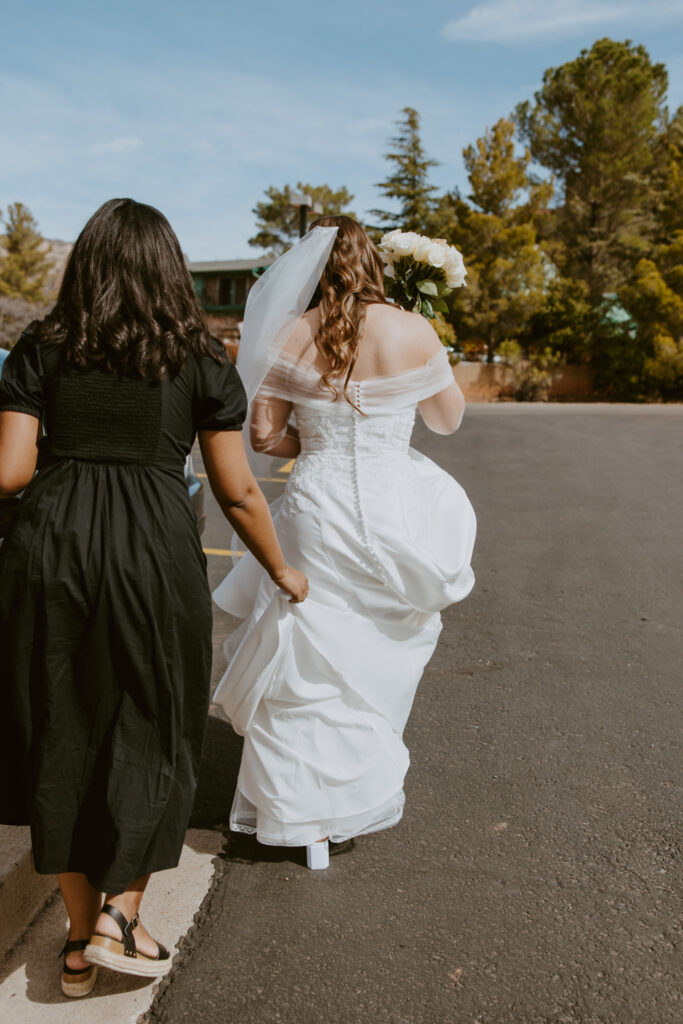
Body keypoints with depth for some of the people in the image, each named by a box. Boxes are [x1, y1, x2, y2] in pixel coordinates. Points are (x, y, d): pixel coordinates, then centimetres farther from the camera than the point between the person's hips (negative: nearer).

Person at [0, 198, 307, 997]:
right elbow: (237, 491, 4)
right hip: (155, 553, -1)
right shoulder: (200, 359, 5)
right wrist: (283, 573, 17)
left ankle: (80, 941, 27)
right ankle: (120, 917, 17)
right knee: (151, 734, 17)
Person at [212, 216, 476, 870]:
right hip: (391, 515, 0)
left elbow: (261, 434, -1)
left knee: (310, 664, 10)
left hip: (314, 512, 0)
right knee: (378, 654, 22)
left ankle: (307, 819, 20)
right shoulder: (413, 332, -6)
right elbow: (449, 420, 7)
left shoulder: (291, 336, -4)